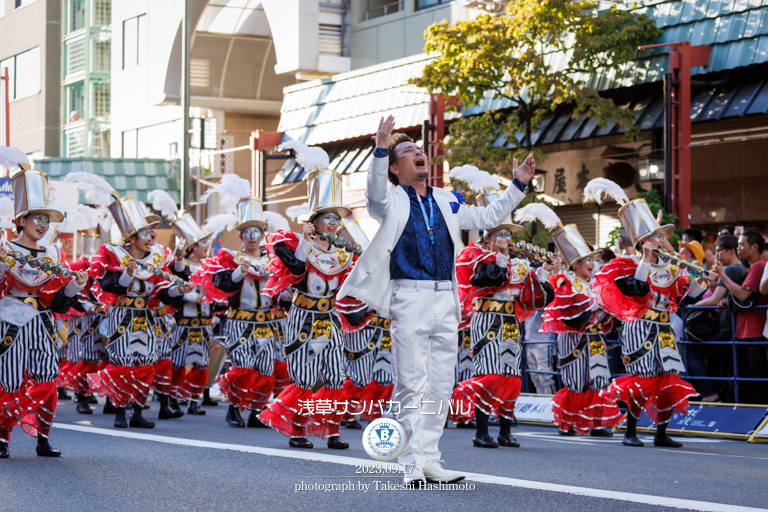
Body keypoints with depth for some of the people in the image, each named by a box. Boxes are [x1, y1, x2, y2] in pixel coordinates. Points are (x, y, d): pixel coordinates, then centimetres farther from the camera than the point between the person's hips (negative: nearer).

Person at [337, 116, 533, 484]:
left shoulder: (447, 202, 19)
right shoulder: (392, 201, 4)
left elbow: (488, 218, 29)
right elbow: (376, 194, -20)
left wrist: (518, 185, 21)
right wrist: (381, 150, -34)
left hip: (445, 301, 5)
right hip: (409, 300, -5)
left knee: (441, 385, 7)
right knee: (412, 385, -7)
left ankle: (429, 459, 14)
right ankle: (412, 463, -3)